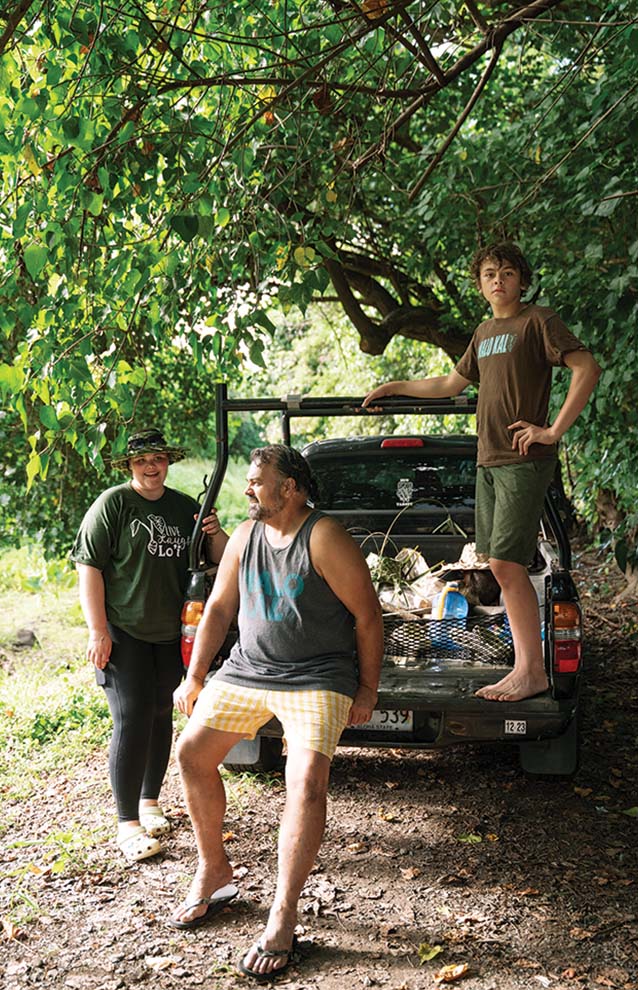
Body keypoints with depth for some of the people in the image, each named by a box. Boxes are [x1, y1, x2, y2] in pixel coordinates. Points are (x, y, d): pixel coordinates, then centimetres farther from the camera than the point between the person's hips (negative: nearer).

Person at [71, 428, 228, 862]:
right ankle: (128, 824, -1)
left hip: (170, 634, 5)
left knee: (161, 715, 14)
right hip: (124, 634, -5)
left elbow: (221, 560, 16)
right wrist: (98, 630, -16)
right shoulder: (113, 503, -5)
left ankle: (150, 801, 30)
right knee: (133, 721, -9)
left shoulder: (184, 507, 10)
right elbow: (89, 565, -10)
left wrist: (216, 534, -7)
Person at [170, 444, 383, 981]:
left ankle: (282, 922, -13)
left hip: (315, 678, -7)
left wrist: (367, 690, -8)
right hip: (246, 670, 7)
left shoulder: (325, 538, -15)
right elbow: (219, 608, 13)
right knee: (192, 752, 4)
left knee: (308, 781, -23)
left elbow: (368, 616, -11)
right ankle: (214, 872, 24)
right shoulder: (245, 535, 5)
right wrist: (195, 678, 13)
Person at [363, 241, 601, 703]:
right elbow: (452, 384, 32)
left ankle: (534, 671, -5)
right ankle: (524, 666, 12)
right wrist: (396, 387, 33)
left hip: (523, 461, -8)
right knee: (502, 566, 6)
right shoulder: (484, 332, 20)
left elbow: (587, 368, -14)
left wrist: (553, 430, -18)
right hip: (489, 461, 8)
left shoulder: (538, 320, -3)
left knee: (506, 563, -12)